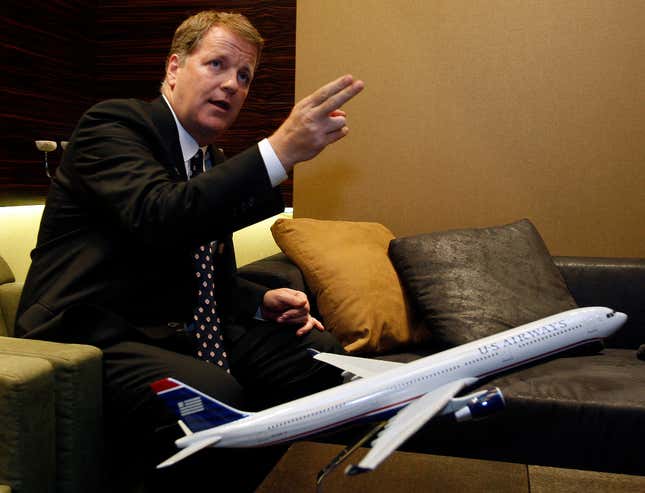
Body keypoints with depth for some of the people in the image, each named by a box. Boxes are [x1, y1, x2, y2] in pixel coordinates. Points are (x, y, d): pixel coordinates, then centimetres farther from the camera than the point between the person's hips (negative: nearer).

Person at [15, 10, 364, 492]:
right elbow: (159, 217, -28)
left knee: (321, 353, -6)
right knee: (216, 395, -35)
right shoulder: (112, 123, -7)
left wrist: (261, 302, 2)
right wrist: (280, 150, -32)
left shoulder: (215, 162, 17)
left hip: (177, 334, 8)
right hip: (92, 337, -8)